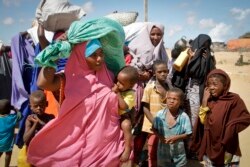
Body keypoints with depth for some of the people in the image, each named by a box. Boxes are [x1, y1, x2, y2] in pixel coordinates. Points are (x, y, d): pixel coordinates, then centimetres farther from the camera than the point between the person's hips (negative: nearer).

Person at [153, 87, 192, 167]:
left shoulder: (184, 117, -17)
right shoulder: (160, 114, -12)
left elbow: (188, 134, -11)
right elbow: (154, 129, -1)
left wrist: (176, 137, -24)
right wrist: (160, 137, -18)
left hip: (178, 152, -1)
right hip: (163, 150, 1)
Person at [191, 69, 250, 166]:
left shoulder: (234, 99, -14)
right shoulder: (209, 100, -1)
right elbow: (203, 120, -8)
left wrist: (229, 126, -19)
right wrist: (204, 100, -13)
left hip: (226, 149, -4)